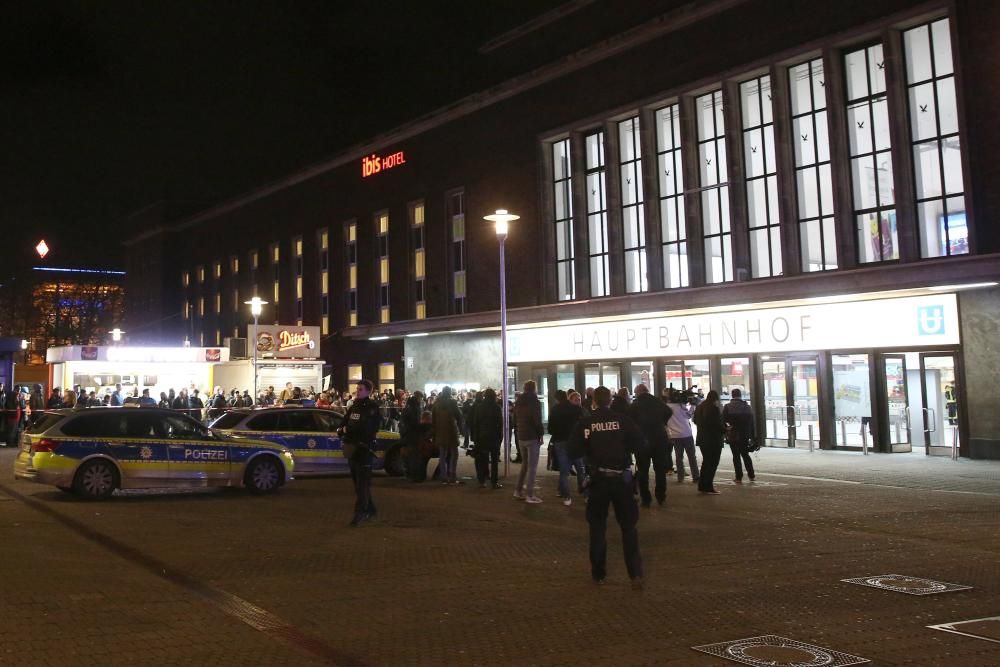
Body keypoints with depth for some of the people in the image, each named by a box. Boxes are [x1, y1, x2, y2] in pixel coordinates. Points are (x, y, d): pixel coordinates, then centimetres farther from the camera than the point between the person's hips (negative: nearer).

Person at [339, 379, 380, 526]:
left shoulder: (372, 408, -5)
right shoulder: (353, 407, 16)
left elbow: (367, 429, -14)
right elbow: (343, 425, 16)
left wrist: (349, 429, -7)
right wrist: (343, 431, -6)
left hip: (363, 449, -8)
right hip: (352, 448, 8)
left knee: (362, 482, -10)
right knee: (358, 481, 12)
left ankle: (360, 513, -13)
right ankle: (370, 510, 24)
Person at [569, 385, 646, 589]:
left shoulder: (584, 423, -6)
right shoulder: (622, 420, -7)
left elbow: (575, 450, -7)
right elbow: (640, 445, -9)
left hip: (598, 479, 0)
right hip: (623, 478, 0)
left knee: (597, 527, 14)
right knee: (629, 526, 8)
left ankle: (598, 573, 18)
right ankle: (635, 574, -2)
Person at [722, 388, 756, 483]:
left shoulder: (727, 407, -7)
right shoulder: (747, 407, 4)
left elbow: (723, 421, -8)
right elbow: (751, 423, 7)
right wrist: (752, 437, 11)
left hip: (733, 436, -3)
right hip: (745, 436, 3)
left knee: (736, 456, 2)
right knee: (745, 454, 17)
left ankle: (739, 477, 1)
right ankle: (751, 475, 17)